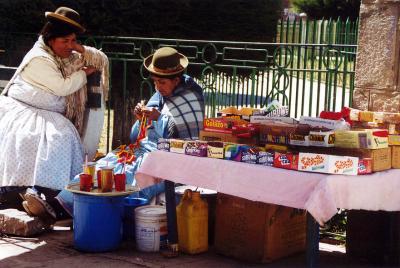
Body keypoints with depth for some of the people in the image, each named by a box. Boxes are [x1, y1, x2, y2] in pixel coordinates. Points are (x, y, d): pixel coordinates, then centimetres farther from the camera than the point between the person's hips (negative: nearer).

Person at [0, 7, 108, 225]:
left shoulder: (69, 57, 14)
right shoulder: (39, 58, -11)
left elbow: (103, 61, 17)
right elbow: (63, 87, -14)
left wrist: (82, 51, 1)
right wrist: (84, 72, 1)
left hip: (47, 117, 6)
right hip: (20, 111, -6)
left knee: (63, 135, -26)